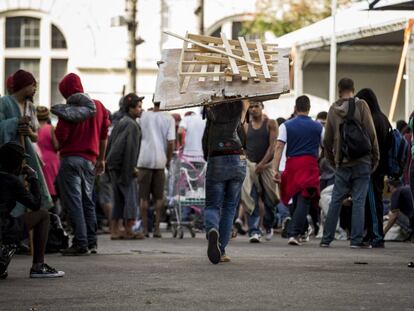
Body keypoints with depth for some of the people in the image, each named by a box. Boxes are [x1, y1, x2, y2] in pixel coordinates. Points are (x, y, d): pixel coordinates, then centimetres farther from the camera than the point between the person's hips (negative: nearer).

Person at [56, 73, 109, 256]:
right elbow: (104, 135, 15)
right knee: (87, 200, 17)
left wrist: (60, 145, 8)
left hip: (71, 158, -7)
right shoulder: (99, 106, 11)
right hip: (90, 160, 7)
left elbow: (61, 135, -15)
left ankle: (80, 243, -10)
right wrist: (101, 159, 22)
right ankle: (92, 242, 17)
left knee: (73, 201, -5)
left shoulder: (70, 108, -11)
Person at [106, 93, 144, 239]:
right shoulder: (132, 125, -13)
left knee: (119, 199, 11)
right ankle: (128, 231, -5)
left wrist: (109, 161, 21)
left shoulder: (120, 123, 15)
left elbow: (110, 143, 18)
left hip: (114, 166, 9)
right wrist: (132, 167, -15)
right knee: (131, 196, -4)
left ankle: (114, 230, 10)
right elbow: (130, 147, -19)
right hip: (124, 167, -9)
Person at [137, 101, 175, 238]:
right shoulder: (169, 119, -2)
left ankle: (145, 229, 3)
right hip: (160, 161, 0)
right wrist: (168, 160, 6)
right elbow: (171, 142, -6)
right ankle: (157, 229, 6)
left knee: (143, 196, 5)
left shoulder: (144, 116, 1)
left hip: (144, 160, 0)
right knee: (159, 197, 9)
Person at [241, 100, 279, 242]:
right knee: (251, 200, -12)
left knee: (269, 200, 6)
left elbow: (273, 145, -7)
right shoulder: (246, 127, 10)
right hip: (250, 165, 2)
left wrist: (262, 163, -15)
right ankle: (254, 231, -16)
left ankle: (268, 226, 30)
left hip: (267, 165, -1)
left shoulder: (270, 124, 1)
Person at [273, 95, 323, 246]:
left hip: (292, 163, 2)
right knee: (304, 201, -6)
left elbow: (279, 147, -6)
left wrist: (276, 169, -9)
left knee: (296, 200, 17)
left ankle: (297, 232, 25)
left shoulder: (286, 126, 5)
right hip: (310, 164, -2)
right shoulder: (318, 127, 7)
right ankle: (294, 233, -19)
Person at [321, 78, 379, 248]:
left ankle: (326, 238, 9)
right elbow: (371, 133, -7)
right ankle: (357, 239, -5)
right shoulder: (361, 105, -4)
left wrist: (331, 160, 21)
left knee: (336, 201, 9)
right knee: (358, 201, -2)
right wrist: (375, 157, 3)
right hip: (361, 162, -3)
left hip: (341, 163, 3)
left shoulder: (333, 109, 6)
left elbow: (327, 140, 9)